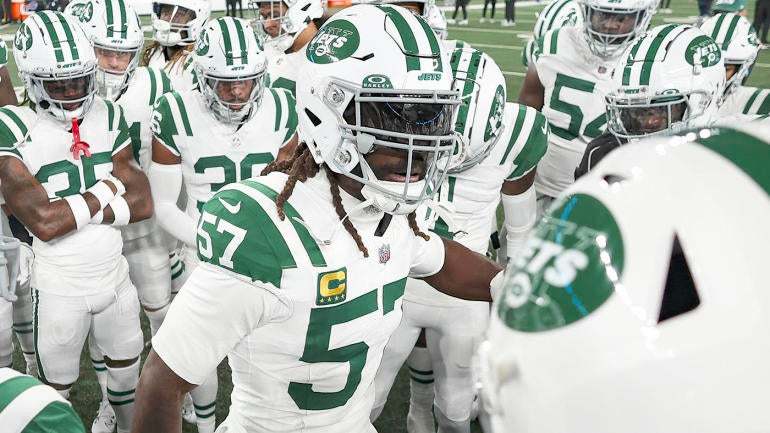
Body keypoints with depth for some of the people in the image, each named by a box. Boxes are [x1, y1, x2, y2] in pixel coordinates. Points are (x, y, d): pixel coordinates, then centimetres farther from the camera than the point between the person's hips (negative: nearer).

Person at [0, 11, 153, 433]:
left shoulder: (107, 116, -3)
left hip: (115, 274, 5)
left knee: (126, 365, 23)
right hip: (60, 288, -4)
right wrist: (109, 189, -15)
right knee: (56, 387, 15)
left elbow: (142, 203, -7)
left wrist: (69, 210, -17)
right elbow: (44, 222, -27)